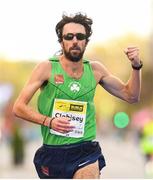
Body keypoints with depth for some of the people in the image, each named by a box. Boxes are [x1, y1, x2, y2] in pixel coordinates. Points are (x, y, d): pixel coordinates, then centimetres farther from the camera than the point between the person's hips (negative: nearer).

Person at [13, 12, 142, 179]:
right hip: (53, 152, -1)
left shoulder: (95, 69, 4)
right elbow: (19, 107, -5)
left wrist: (136, 66, -2)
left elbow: (131, 96, 13)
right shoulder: (47, 68, -5)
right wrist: (49, 121, -19)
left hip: (86, 152, 1)